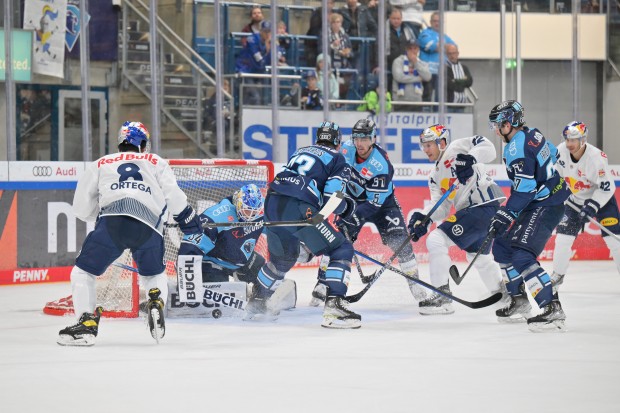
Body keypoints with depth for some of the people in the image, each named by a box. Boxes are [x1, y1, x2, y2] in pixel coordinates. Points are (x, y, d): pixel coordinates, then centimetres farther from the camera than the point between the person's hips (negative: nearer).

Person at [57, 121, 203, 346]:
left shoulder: (100, 164, 27)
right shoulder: (157, 163, 27)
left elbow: (81, 208, 23)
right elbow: (174, 196, 11)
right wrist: (188, 218, 23)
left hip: (111, 223, -1)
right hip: (149, 227, 1)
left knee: (83, 271, 14)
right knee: (155, 275, 27)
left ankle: (87, 322, -4)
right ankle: (157, 302, -3)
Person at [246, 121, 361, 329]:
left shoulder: (300, 152, 30)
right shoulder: (337, 159, 10)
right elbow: (331, 198, -2)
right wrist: (347, 207, 19)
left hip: (272, 203, 7)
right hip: (299, 209, -7)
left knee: (283, 256, 31)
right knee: (342, 250, 1)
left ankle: (256, 303, 41)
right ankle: (334, 306, -15)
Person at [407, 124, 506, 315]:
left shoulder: (456, 149, -2)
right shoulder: (435, 176, 21)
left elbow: (487, 148, -16)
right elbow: (441, 206, 7)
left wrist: (470, 158, -34)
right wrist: (423, 218, -11)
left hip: (484, 204, -11)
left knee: (436, 240, -15)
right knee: (478, 256, 31)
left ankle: (442, 297, -15)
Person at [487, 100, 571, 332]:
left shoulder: (517, 145, -18)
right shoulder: (532, 136, 12)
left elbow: (525, 186, -24)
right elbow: (555, 155, 25)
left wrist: (507, 213, -21)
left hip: (546, 206, -11)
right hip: (538, 202, 11)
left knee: (522, 256, -22)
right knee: (502, 247, 17)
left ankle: (552, 310, -27)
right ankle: (519, 303, 25)